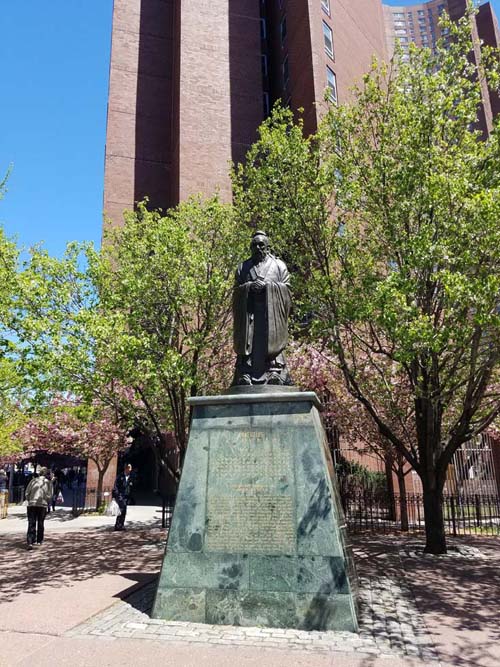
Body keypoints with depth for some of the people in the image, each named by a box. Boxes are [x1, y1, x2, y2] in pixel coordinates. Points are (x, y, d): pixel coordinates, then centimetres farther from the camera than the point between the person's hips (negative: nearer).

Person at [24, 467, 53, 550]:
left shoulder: (33, 480, 4)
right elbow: (49, 496, -3)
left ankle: (30, 542, -13)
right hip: (43, 505, 0)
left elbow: (27, 493, 3)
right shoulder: (48, 483, 1)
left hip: (31, 505, 0)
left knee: (31, 524, 0)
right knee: (40, 523, 16)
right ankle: (39, 540, 24)